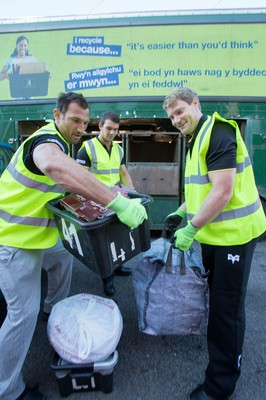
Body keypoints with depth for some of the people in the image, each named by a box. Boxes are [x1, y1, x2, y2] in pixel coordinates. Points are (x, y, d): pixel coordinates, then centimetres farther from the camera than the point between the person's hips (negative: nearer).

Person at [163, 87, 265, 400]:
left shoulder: (217, 133, -17)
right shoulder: (198, 140, 13)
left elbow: (223, 191, -25)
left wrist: (191, 228, -21)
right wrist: (182, 211, 11)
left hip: (233, 234, -10)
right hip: (214, 232, 10)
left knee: (226, 309, 3)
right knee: (216, 298, 23)